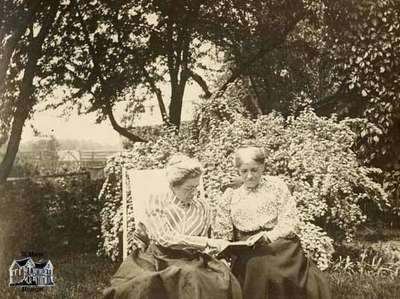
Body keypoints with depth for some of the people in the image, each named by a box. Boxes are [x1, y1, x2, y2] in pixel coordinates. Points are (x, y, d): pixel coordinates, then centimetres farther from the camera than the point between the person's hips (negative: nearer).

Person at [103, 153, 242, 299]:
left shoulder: (201, 207, 10)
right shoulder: (155, 204, -1)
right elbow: (165, 238, -14)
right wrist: (207, 242, -18)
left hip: (191, 262, 3)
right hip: (157, 259, -2)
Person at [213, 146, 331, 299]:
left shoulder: (276, 185, 6)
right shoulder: (231, 195, 12)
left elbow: (290, 222, -2)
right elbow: (223, 234, 12)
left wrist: (268, 236, -16)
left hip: (281, 253, -1)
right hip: (248, 260, 1)